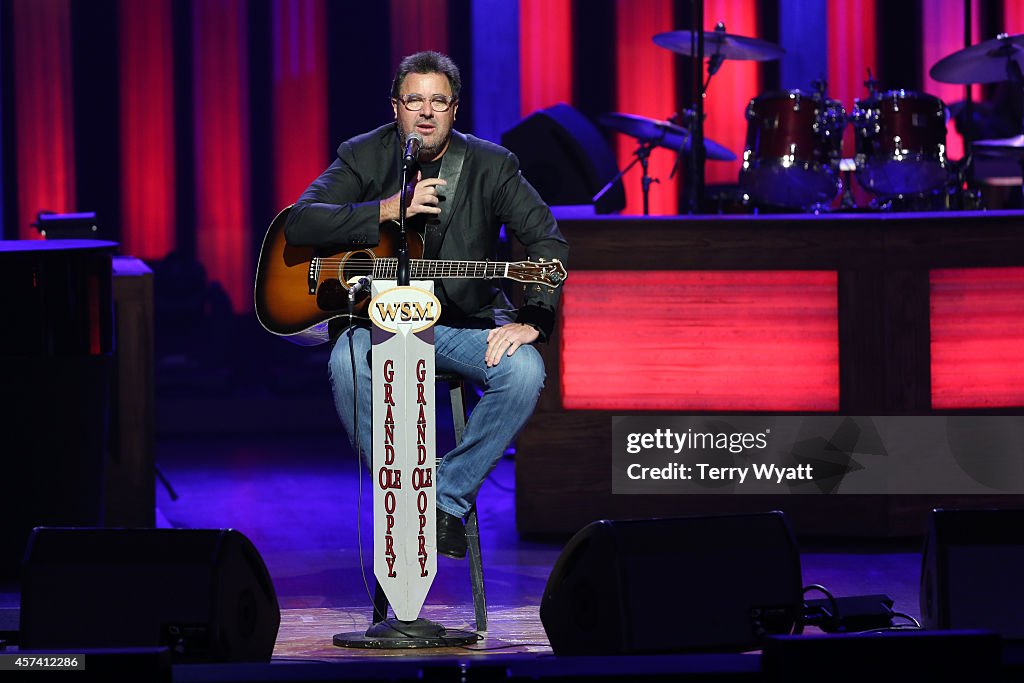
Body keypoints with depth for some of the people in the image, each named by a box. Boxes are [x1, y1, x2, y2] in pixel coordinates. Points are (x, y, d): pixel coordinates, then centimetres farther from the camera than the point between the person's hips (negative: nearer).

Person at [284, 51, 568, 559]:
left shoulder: (491, 165, 0)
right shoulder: (365, 156, -1)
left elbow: (546, 240, -3)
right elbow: (299, 225, -12)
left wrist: (533, 320, -19)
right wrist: (388, 209, -20)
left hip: (467, 321, 1)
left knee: (525, 371, -29)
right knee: (347, 364, -35)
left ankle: (448, 499, -15)